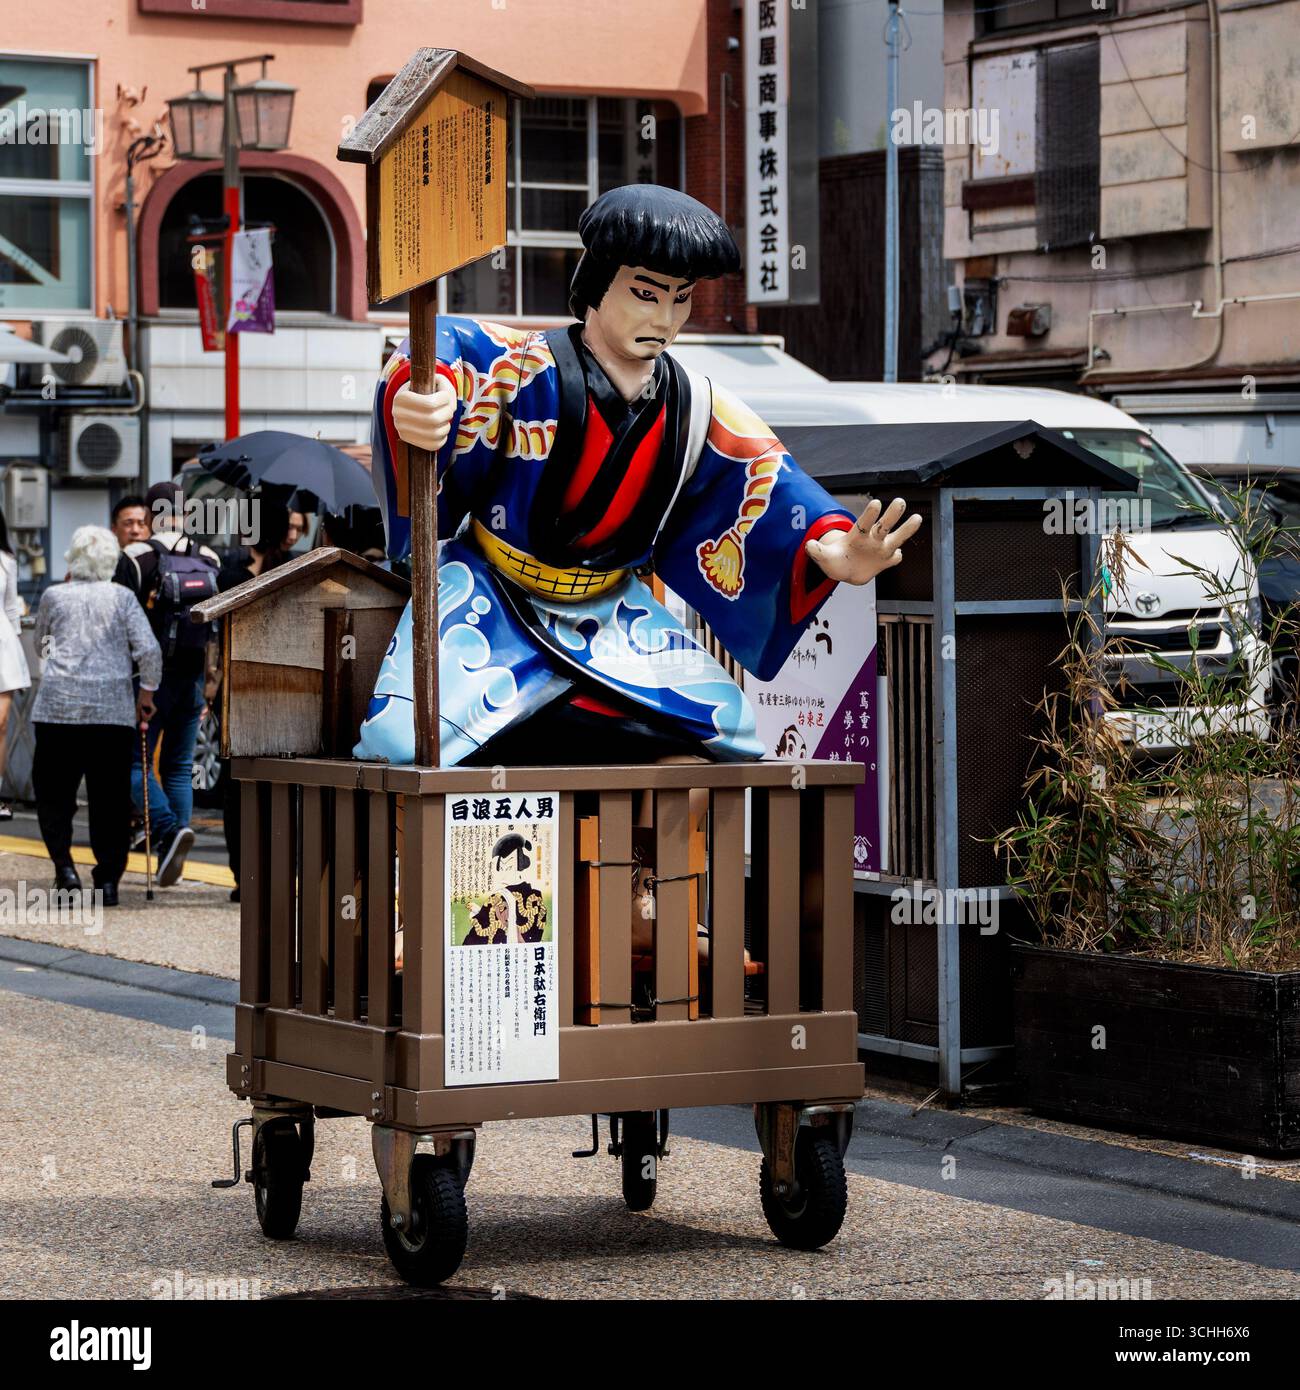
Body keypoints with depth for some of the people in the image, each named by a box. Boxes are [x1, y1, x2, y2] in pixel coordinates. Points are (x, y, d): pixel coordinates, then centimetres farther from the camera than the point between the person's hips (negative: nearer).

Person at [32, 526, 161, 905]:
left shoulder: (54, 596, 7)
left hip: (59, 705, 0)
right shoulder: (122, 597, 4)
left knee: (54, 791, 9)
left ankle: (64, 863, -8)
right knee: (110, 798, 5)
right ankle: (108, 879, 2)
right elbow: (149, 650, -4)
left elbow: (40, 645, 23)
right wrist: (147, 693, 8)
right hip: (114, 709, 0)